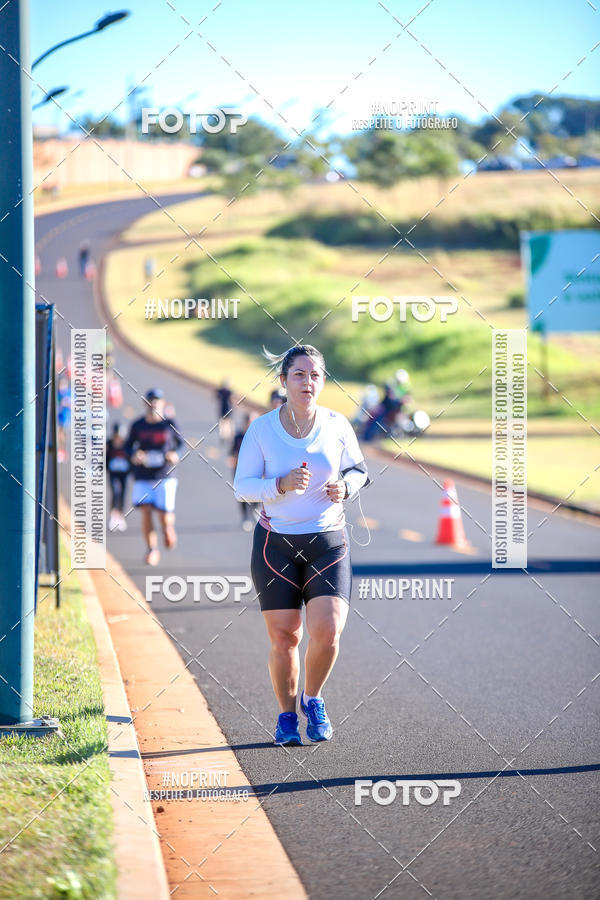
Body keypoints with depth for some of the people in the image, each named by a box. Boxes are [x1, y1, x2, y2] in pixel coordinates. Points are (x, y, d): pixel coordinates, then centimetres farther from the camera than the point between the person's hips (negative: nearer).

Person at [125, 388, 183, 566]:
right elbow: (128, 445, 13)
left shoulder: (170, 425, 1)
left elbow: (179, 442, 15)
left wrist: (175, 454, -5)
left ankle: (169, 528, 32)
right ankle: (152, 549, 3)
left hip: (165, 476, -1)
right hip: (143, 477, 1)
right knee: (145, 511, -9)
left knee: (165, 516, -6)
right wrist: (134, 456, -7)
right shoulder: (138, 425, 3)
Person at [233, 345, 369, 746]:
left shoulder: (337, 425, -1)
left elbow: (358, 470, 12)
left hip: (329, 543, 1)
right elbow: (242, 486, -4)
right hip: (276, 544, 0)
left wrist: (344, 487, -10)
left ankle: (313, 699, 15)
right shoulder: (262, 429, -5)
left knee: (327, 631, -14)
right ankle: (287, 716, 23)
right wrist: (282, 485, -21)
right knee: (284, 638, 1)